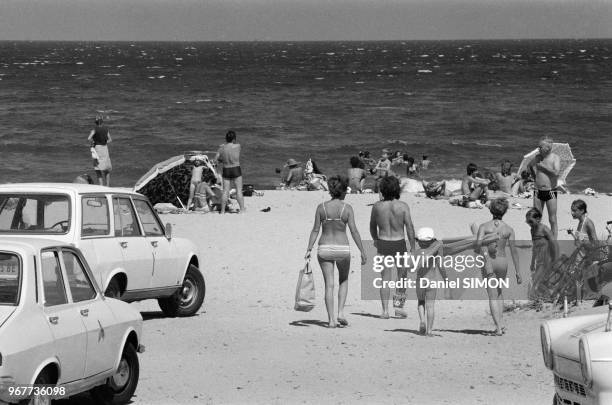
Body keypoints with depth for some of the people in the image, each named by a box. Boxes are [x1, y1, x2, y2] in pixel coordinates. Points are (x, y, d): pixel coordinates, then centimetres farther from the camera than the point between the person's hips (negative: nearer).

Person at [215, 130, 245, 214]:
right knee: (239, 190, 3)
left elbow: (216, 159, 3)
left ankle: (222, 211, 7)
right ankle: (242, 209, 2)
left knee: (225, 191, 7)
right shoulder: (237, 146, -11)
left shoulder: (222, 148, -4)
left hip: (226, 170, 2)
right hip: (236, 170, -2)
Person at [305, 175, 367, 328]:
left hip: (324, 248, 1)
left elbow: (315, 230, -1)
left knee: (329, 284, 5)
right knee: (343, 281, 21)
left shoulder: (321, 207, -2)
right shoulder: (347, 208, -7)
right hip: (342, 248, -1)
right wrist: (362, 251, -4)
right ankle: (341, 312, 5)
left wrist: (309, 249, 3)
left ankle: (331, 320, 0)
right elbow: (354, 231, -8)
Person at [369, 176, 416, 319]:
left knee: (385, 278, 8)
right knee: (402, 276, 17)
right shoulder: (403, 206, -12)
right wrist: (413, 248, -5)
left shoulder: (377, 206, -4)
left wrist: (375, 240, 28)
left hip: (383, 244, 2)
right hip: (399, 244, -2)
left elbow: (372, 226, 9)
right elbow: (409, 228, -12)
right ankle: (398, 306, 14)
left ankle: (385, 310, 2)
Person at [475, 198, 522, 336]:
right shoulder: (509, 229, 0)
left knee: (492, 296, 1)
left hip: (488, 262, -2)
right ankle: (501, 324, 14)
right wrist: (518, 272, 2)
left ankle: (498, 327, -12)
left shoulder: (484, 226, -4)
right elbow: (514, 251, -1)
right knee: (499, 292, 24)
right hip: (502, 262, 2)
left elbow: (478, 246, -18)